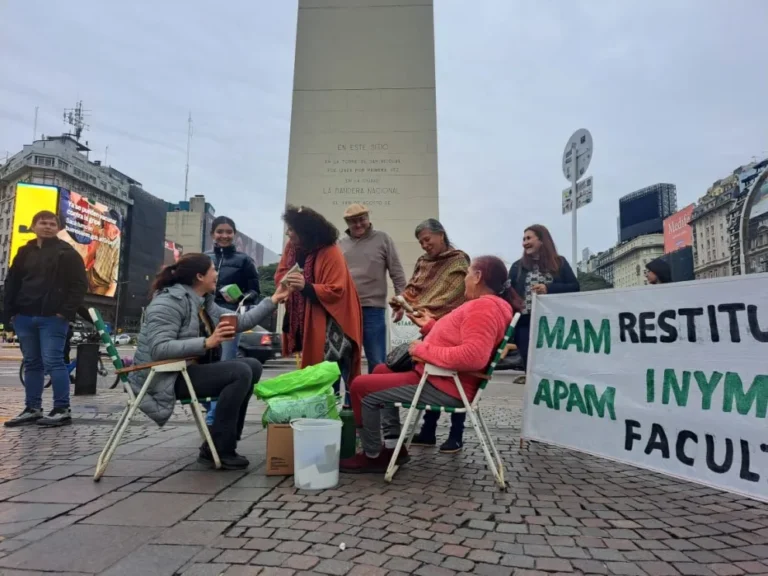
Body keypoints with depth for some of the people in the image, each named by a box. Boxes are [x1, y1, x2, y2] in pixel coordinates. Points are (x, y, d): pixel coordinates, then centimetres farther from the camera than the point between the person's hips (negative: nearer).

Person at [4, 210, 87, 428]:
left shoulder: (67, 252, -1)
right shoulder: (24, 252, 15)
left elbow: (80, 284, -7)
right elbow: (12, 283, 17)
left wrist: (67, 312, -13)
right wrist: (10, 311, 7)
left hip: (52, 318, -6)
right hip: (24, 317, 6)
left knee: (53, 362, -9)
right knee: (32, 363, 10)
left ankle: (62, 410, -3)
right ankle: (32, 409, 18)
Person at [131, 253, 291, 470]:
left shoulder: (204, 303, 12)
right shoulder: (168, 302, -16)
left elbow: (241, 321, 12)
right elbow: (159, 349, -27)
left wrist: (274, 299, 11)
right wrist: (207, 342, -33)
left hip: (190, 371, 10)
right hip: (167, 378, -10)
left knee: (252, 366, 1)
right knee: (240, 373, -22)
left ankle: (224, 444, 2)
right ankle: (216, 450, -14)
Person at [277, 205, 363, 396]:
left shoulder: (331, 253, -20)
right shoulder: (292, 247, 3)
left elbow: (335, 292, -23)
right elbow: (280, 274, 8)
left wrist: (306, 286, -34)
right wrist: (286, 281, -15)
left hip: (329, 324, -7)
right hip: (302, 320, 7)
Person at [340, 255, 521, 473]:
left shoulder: (483, 306, -21)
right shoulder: (484, 305, 14)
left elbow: (472, 356, -34)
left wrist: (424, 350, -24)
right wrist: (430, 327, 17)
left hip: (444, 388, -12)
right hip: (440, 379, 12)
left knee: (362, 387, -9)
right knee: (382, 371, 26)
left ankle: (372, 456, 6)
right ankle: (393, 444, 18)